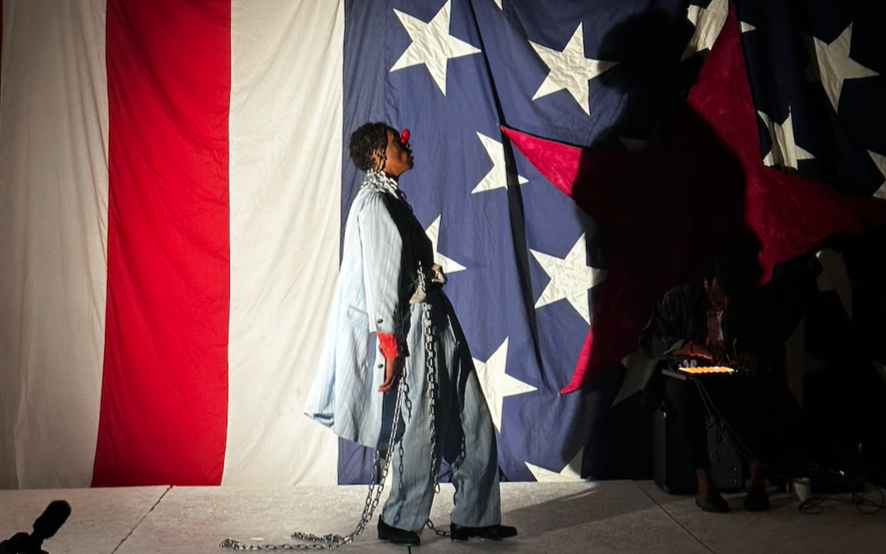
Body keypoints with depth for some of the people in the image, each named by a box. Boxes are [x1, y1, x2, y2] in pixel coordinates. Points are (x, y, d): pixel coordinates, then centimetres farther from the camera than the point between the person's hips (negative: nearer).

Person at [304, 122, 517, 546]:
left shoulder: (392, 198, 16)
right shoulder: (373, 202, -13)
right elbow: (379, 280, -18)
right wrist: (390, 347, -20)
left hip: (437, 324, 10)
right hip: (414, 330, -10)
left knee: (472, 425, 10)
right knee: (422, 431, 0)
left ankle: (474, 516, 18)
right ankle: (398, 522, 16)